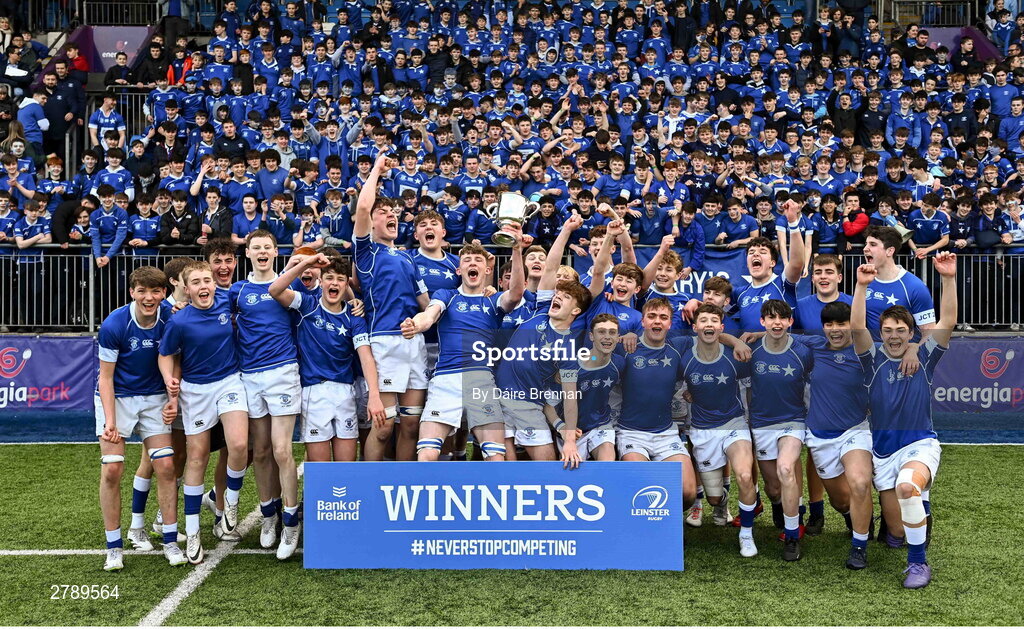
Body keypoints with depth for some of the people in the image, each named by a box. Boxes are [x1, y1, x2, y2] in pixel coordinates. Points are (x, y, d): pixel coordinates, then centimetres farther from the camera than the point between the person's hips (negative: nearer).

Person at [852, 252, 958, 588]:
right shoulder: (874, 358, 0)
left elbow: (947, 322, -12)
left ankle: (918, 562, -19)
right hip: (883, 453, 2)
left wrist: (949, 278, -22)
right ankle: (918, 510, 44)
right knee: (897, 530, 4)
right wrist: (862, 286, -26)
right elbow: (857, 327, -16)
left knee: (906, 485, -37)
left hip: (921, 444, -2)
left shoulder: (924, 357, 0)